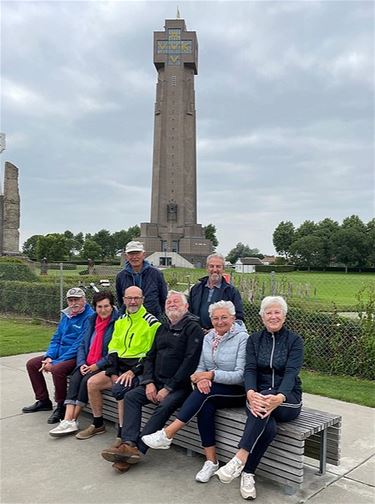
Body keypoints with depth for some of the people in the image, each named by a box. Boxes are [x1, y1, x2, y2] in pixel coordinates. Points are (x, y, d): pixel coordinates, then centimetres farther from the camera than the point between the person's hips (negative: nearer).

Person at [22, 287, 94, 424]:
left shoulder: (89, 317, -17)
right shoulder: (66, 315, 11)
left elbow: (79, 346, -21)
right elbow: (56, 338, 14)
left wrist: (55, 362, -21)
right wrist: (49, 357, -5)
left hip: (77, 357, -9)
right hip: (60, 354, 9)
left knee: (57, 369, -34)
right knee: (31, 364, 8)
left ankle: (61, 406, -12)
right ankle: (43, 401, 18)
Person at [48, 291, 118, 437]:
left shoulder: (117, 322, -9)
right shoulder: (92, 320, 13)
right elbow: (82, 344, 14)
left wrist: (98, 365, -15)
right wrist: (82, 363, -2)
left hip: (105, 365, -5)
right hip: (88, 364, 6)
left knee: (87, 380, -26)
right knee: (74, 378, -20)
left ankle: (73, 419, -14)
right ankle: (68, 420, -26)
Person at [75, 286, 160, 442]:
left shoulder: (151, 322, -9)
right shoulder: (120, 321, 13)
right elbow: (113, 349, 10)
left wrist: (132, 372, -20)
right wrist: (113, 372, -3)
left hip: (139, 369, -7)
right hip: (119, 366, 7)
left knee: (119, 388, -31)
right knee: (92, 382, -5)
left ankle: (122, 436, -20)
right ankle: (98, 425, 13)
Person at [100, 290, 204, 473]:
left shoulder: (193, 328, -5)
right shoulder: (162, 329, 18)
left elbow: (190, 361, -15)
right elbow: (150, 357, 16)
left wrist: (168, 388, -17)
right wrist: (149, 382, -2)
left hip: (179, 385, -7)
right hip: (157, 382, 7)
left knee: (164, 406, -30)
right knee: (131, 396, -12)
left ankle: (137, 449, -28)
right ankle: (129, 445, -23)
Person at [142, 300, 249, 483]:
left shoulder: (242, 338, -11)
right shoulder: (208, 338, 8)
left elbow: (241, 375, -17)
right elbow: (200, 367, 7)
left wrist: (211, 375, -24)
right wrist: (201, 378, -17)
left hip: (237, 392, -5)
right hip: (212, 391, 5)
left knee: (205, 394, -31)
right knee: (205, 406, -28)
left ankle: (167, 434, -27)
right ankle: (211, 461, -19)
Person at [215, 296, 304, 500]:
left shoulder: (295, 340, 0)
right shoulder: (254, 339, 8)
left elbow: (291, 372, -15)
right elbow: (250, 369, -7)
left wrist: (279, 397, -37)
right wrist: (250, 393, -30)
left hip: (287, 398, -1)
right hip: (258, 394, 1)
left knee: (262, 403, -37)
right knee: (268, 427, -34)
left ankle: (240, 460, -37)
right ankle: (247, 473, -21)